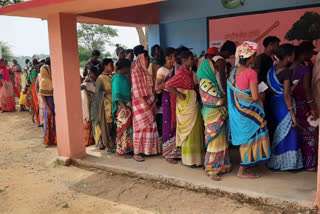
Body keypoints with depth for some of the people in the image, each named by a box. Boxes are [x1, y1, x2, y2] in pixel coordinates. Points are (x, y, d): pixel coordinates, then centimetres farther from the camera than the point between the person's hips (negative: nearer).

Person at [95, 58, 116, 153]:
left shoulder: (111, 77, 14)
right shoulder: (101, 78, -7)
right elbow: (98, 92, -10)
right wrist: (107, 92, -21)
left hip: (113, 103, 7)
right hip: (106, 104, -7)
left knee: (113, 124, 7)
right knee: (106, 124, -2)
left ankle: (112, 143, 16)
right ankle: (106, 145, 6)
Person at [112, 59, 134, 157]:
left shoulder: (124, 77, 13)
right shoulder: (117, 78, -14)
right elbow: (116, 95, -19)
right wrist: (124, 108, -23)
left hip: (128, 106, 9)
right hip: (122, 107, -9)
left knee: (129, 128, 11)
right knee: (123, 128, -2)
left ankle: (128, 148, 19)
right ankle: (123, 151, 6)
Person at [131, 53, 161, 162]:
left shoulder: (145, 72, 16)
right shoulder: (136, 72, -8)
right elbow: (136, 90, -15)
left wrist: (153, 101, 9)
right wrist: (144, 103, -20)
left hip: (149, 103, 8)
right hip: (141, 103, -8)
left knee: (149, 126, 9)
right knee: (141, 127, -6)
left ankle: (148, 149, 18)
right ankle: (136, 152, 1)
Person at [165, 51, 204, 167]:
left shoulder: (189, 72, 12)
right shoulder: (181, 73, -16)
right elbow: (168, 85, -23)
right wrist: (179, 94, -18)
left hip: (193, 104, 9)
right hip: (186, 104, -9)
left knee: (195, 130, 14)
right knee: (188, 131, -1)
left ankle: (194, 156, 26)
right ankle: (187, 160, 11)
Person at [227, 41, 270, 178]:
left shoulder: (234, 71, 4)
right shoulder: (251, 73, -18)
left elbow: (232, 91, 9)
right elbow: (255, 96, -19)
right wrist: (261, 98, 1)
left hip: (237, 109, 8)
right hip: (248, 110, -8)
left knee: (245, 138, 18)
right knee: (249, 138, 4)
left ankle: (244, 166, 29)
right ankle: (243, 171, 12)